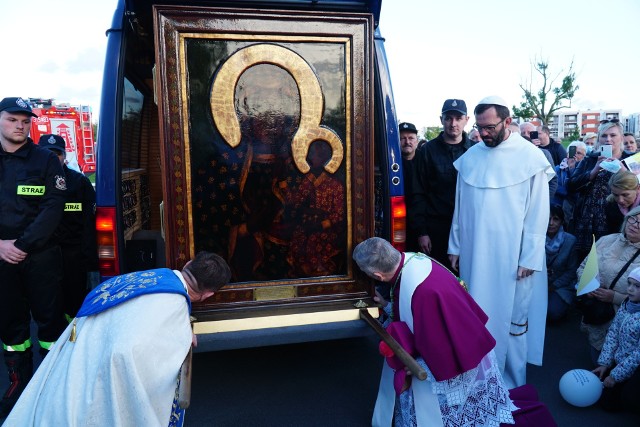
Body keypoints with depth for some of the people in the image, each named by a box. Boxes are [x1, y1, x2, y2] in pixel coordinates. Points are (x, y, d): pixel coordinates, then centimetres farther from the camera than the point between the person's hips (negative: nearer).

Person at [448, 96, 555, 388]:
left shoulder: (530, 157, -6)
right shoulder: (470, 157, 5)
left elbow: (538, 213, -6)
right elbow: (460, 206, 9)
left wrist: (530, 257, -9)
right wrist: (455, 246, 9)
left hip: (512, 255, -3)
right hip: (474, 253, 4)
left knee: (512, 317, 7)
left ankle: (513, 383, 23)